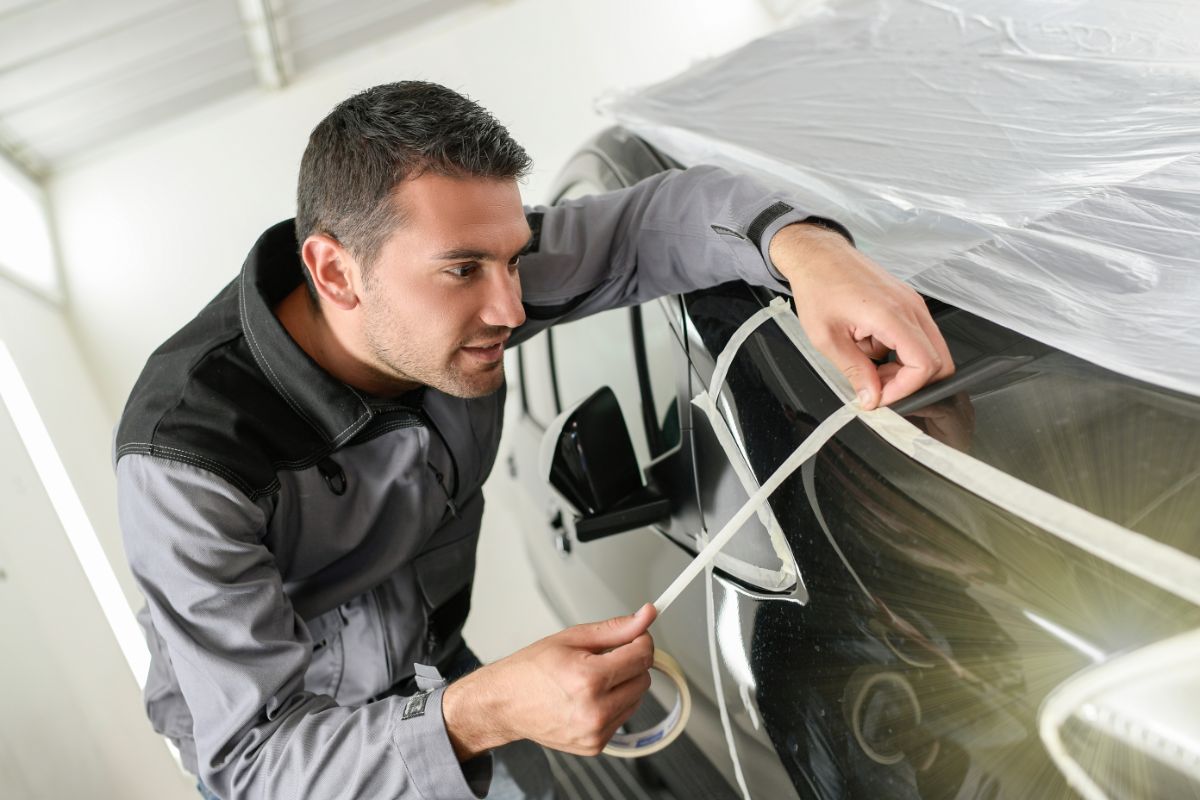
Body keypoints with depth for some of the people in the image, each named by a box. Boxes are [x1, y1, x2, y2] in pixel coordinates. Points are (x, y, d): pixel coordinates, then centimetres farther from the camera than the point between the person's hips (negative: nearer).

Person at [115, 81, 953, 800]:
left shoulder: (451, 267, -24)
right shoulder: (188, 457, -38)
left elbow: (656, 217, -18)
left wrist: (805, 245, -39)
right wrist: (483, 713, -51)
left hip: (430, 667, 5)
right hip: (264, 728, -4)